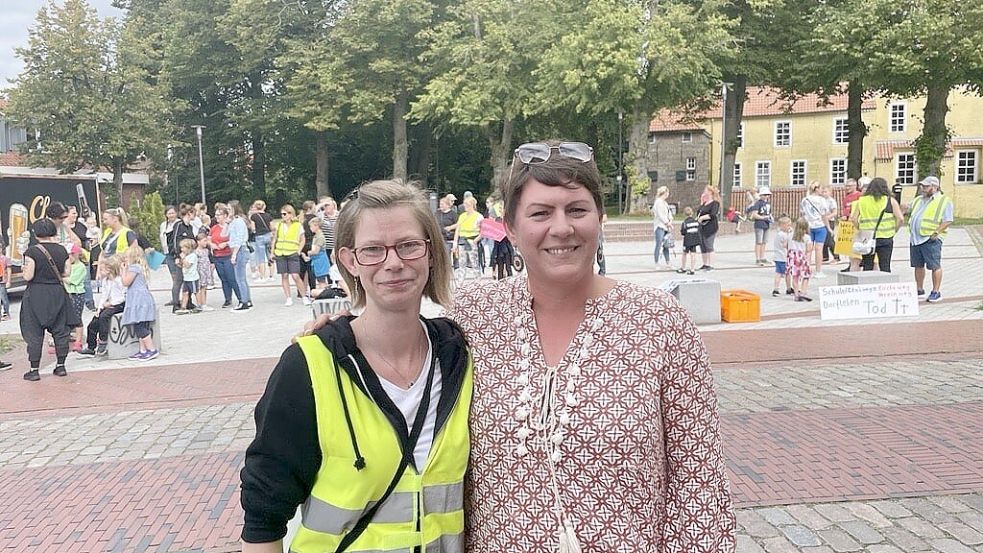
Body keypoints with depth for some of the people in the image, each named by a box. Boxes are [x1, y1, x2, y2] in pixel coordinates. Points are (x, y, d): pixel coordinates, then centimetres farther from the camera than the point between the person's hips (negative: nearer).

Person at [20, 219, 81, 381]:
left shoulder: (32, 251, -12)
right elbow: (66, 273, 5)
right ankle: (60, 366, 15)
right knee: (60, 331, 11)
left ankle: (34, 370, 7)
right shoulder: (62, 250, 0)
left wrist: (23, 270, 8)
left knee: (34, 334, 4)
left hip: (36, 296, -4)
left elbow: (28, 276, -13)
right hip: (58, 293, 4)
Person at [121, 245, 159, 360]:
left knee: (140, 327, -12)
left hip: (139, 300, -11)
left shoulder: (134, 267, -10)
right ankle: (143, 350, 13)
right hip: (139, 300, 11)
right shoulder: (140, 267, 21)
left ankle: (152, 350, -12)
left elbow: (126, 282, -15)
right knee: (140, 327, 11)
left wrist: (124, 269, -6)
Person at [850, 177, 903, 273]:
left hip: (866, 238, 2)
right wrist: (894, 230, 6)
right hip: (885, 238, -2)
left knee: (867, 266, 9)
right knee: (885, 266, 4)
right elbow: (901, 219, -8)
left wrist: (860, 229, 10)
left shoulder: (862, 200, 4)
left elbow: (853, 218, -1)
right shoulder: (890, 200, -2)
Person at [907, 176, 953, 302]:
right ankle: (920, 291, 22)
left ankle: (936, 292, 5)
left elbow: (947, 221, -10)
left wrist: (936, 232, -18)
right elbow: (907, 211, 28)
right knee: (918, 266, 12)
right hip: (916, 238, 7)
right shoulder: (918, 200, 18)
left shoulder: (944, 201, -3)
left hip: (931, 239, -7)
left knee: (935, 266, -2)